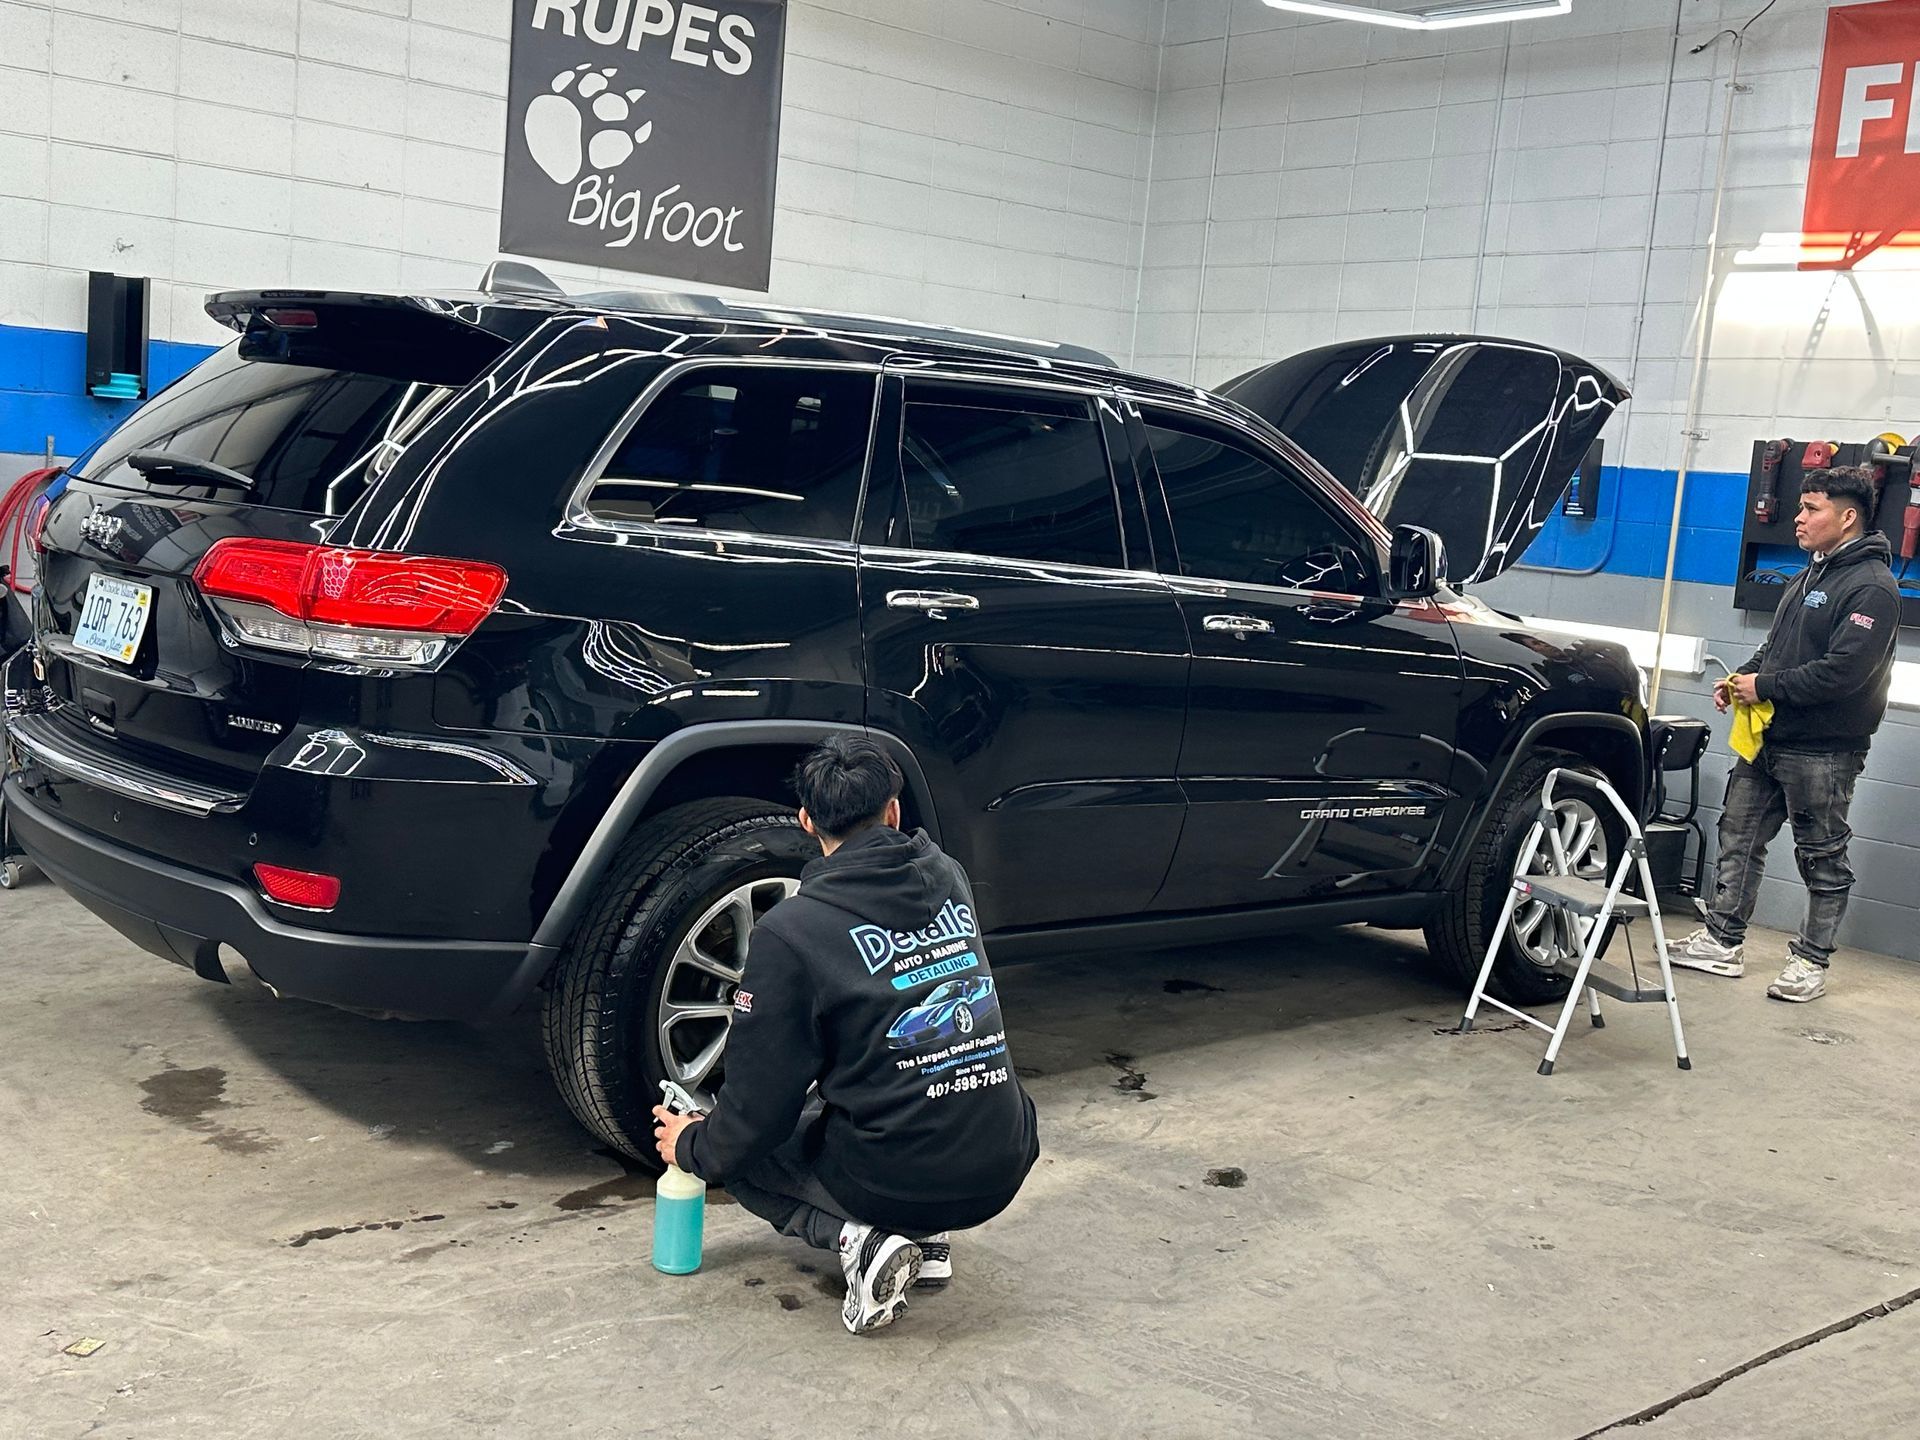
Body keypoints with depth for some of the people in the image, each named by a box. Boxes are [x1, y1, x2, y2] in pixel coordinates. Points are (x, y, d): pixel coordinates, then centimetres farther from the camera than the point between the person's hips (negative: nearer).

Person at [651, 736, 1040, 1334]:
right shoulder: (949, 879, 4)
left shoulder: (789, 931, -13)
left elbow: (758, 1102, -7)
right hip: (1003, 1171, 5)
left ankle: (858, 1239, -3)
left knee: (738, 1150, 21)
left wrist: (693, 1148, 14)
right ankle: (928, 1237, 16)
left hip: (894, 1182, -5)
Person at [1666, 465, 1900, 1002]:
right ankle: (1722, 942, 19)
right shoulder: (1810, 577, 16)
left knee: (1823, 857, 4)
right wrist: (1741, 677, 4)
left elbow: (1845, 671, -24)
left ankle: (1811, 961, 13)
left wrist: (1766, 687, -18)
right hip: (1769, 739, 9)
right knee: (1738, 840, 11)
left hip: (1822, 751, -9)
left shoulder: (1871, 588, -14)